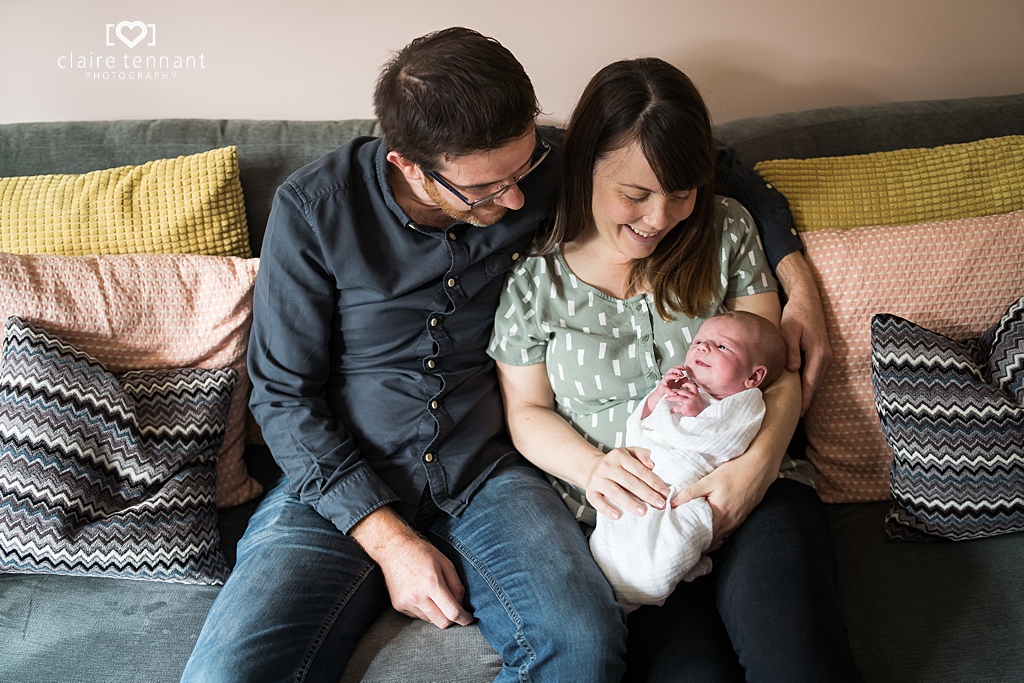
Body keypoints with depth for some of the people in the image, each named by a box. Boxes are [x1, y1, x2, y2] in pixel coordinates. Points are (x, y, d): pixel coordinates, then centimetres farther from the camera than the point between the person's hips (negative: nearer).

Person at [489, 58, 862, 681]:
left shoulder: (725, 230, 6)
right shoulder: (533, 273, 0)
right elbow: (527, 410, 8)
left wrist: (759, 461, -15)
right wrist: (592, 467, -13)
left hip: (743, 491, 2)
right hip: (625, 513, -1)